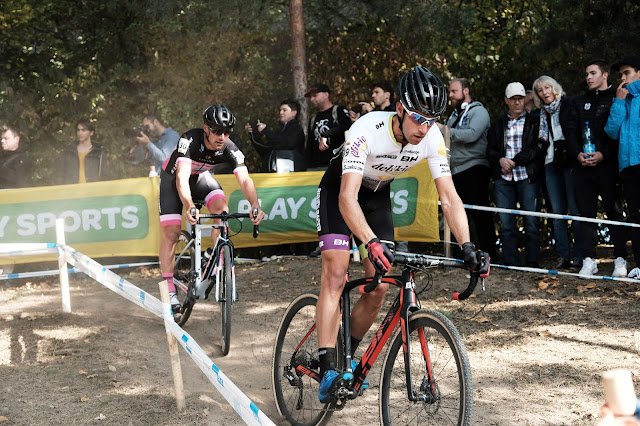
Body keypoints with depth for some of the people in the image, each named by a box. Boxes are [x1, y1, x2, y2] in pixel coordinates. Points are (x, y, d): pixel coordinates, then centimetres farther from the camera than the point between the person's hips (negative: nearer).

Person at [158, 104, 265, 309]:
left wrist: (255, 205, -56)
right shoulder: (190, 140, -37)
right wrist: (189, 206, -64)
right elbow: (182, 177, -48)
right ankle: (168, 290, -4)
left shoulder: (230, 150, -26)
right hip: (173, 178, -3)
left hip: (201, 177, 3)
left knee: (222, 208, -25)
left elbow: (245, 179, -36)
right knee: (171, 233, -11)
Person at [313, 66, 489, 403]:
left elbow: (449, 197, -23)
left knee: (379, 288, -3)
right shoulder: (368, 130, -38)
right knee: (335, 275, -19)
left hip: (377, 195, 5)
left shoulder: (432, 139, -24)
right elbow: (348, 198, -44)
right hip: (341, 190, -5)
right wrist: (372, 244, -58)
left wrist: (467, 247, -36)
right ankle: (327, 371, -23)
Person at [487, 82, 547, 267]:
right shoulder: (498, 124, 20)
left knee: (531, 221, -7)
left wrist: (514, 162, -8)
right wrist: (500, 160, -7)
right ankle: (511, 263, 2)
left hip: (527, 177, -3)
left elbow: (540, 147, -3)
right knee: (506, 222, -1)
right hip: (503, 178, 3)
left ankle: (532, 262, -2)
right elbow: (490, 149, 15)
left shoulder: (535, 121, 8)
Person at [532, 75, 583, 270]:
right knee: (557, 211, 3)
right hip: (551, 164, 6)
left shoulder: (569, 105, 1)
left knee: (575, 209, -7)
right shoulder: (541, 114, 17)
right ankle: (563, 255, 4)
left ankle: (579, 255, -5)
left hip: (569, 162, -5)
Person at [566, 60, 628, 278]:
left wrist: (603, 154, -15)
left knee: (614, 212, -2)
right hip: (582, 166, 5)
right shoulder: (580, 102, 19)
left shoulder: (615, 100, 3)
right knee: (586, 213, 3)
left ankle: (620, 260, -1)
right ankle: (589, 260, 4)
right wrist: (577, 154, -4)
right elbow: (570, 131, 13)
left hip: (607, 164, -5)